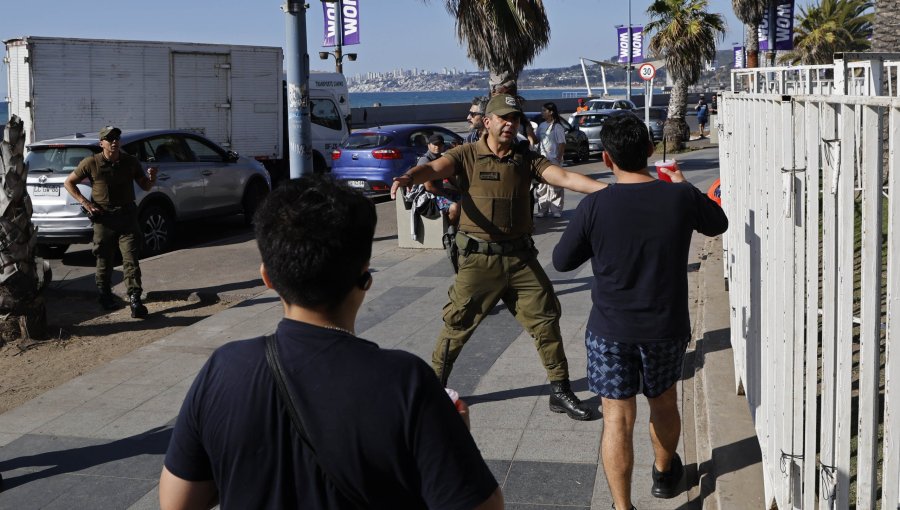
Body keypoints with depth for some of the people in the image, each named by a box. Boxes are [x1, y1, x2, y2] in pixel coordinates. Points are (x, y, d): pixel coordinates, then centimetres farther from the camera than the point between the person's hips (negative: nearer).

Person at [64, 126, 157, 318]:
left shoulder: (130, 162, 3)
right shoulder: (91, 163, -5)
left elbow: (145, 186, 11)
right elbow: (69, 182, 4)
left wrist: (152, 178, -13)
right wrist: (85, 202, -8)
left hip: (127, 215, 1)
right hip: (103, 217, -1)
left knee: (131, 259, -8)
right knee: (104, 260, 10)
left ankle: (135, 300, -11)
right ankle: (105, 295, 30)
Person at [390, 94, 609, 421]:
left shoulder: (526, 158, 6)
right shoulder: (467, 155, -2)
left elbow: (565, 178, -5)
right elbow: (435, 168, -19)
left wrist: (608, 188, -20)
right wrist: (409, 177, -43)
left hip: (520, 257, 3)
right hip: (479, 258, -3)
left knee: (545, 321, 6)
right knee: (458, 324, 3)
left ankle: (560, 391, 20)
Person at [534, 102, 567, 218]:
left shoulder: (557, 127, -8)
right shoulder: (541, 126, 11)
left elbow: (562, 144, -9)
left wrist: (558, 159, -14)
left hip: (554, 160, -6)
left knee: (555, 187, -3)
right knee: (542, 186, 6)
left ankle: (556, 210, 2)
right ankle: (543, 209, 12)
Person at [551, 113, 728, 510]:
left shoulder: (594, 206, -15)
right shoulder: (681, 197, -10)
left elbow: (561, 261, -3)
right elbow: (717, 224, 12)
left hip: (610, 329, -3)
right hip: (667, 327, 3)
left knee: (617, 418, 3)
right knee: (664, 403, 24)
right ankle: (664, 473, 46)